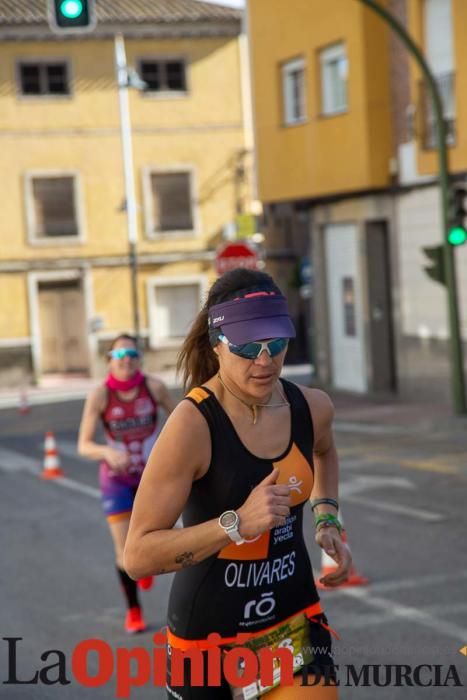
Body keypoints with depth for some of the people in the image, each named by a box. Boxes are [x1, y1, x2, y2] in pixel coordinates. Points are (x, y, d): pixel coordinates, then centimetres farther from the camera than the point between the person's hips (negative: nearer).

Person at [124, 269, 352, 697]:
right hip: (209, 630, -3)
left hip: (295, 619, 4)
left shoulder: (312, 407, -4)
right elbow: (138, 557, -24)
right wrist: (238, 523, -32)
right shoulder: (192, 425, -22)